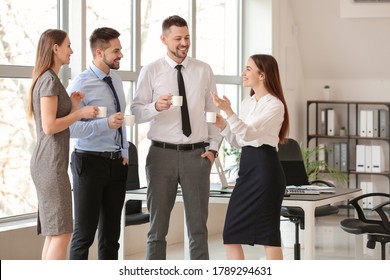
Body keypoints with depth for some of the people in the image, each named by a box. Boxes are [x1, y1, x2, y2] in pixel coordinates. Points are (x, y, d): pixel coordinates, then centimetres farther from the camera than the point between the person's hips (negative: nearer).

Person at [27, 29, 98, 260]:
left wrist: (74, 106, 6)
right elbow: (49, 126, -19)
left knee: (53, 233, 10)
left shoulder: (47, 79, 18)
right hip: (51, 162, -10)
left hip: (48, 162, 10)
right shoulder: (50, 80, -12)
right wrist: (80, 113, -10)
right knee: (61, 232, -10)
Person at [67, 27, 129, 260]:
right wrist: (106, 123, -29)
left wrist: (125, 152, 10)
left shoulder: (116, 81, 10)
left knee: (111, 232, 12)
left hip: (117, 163, 7)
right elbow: (69, 127, -22)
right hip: (91, 162, -7)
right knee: (85, 232, -2)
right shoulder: (81, 84, -13)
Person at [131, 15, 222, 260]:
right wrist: (155, 106, -25)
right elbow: (136, 112, -5)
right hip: (162, 154, -1)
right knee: (158, 223, 6)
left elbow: (213, 112, 9)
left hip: (197, 154, 1)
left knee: (198, 223, 6)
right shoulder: (150, 71, 1)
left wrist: (213, 148, 1)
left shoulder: (204, 70, 7)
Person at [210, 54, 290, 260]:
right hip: (247, 167, 8)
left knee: (268, 234, -4)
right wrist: (222, 126, 3)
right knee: (232, 233, 5)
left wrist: (228, 111, -31)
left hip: (265, 168, -8)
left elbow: (248, 133, -20)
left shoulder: (274, 105, -9)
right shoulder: (247, 103, 15)